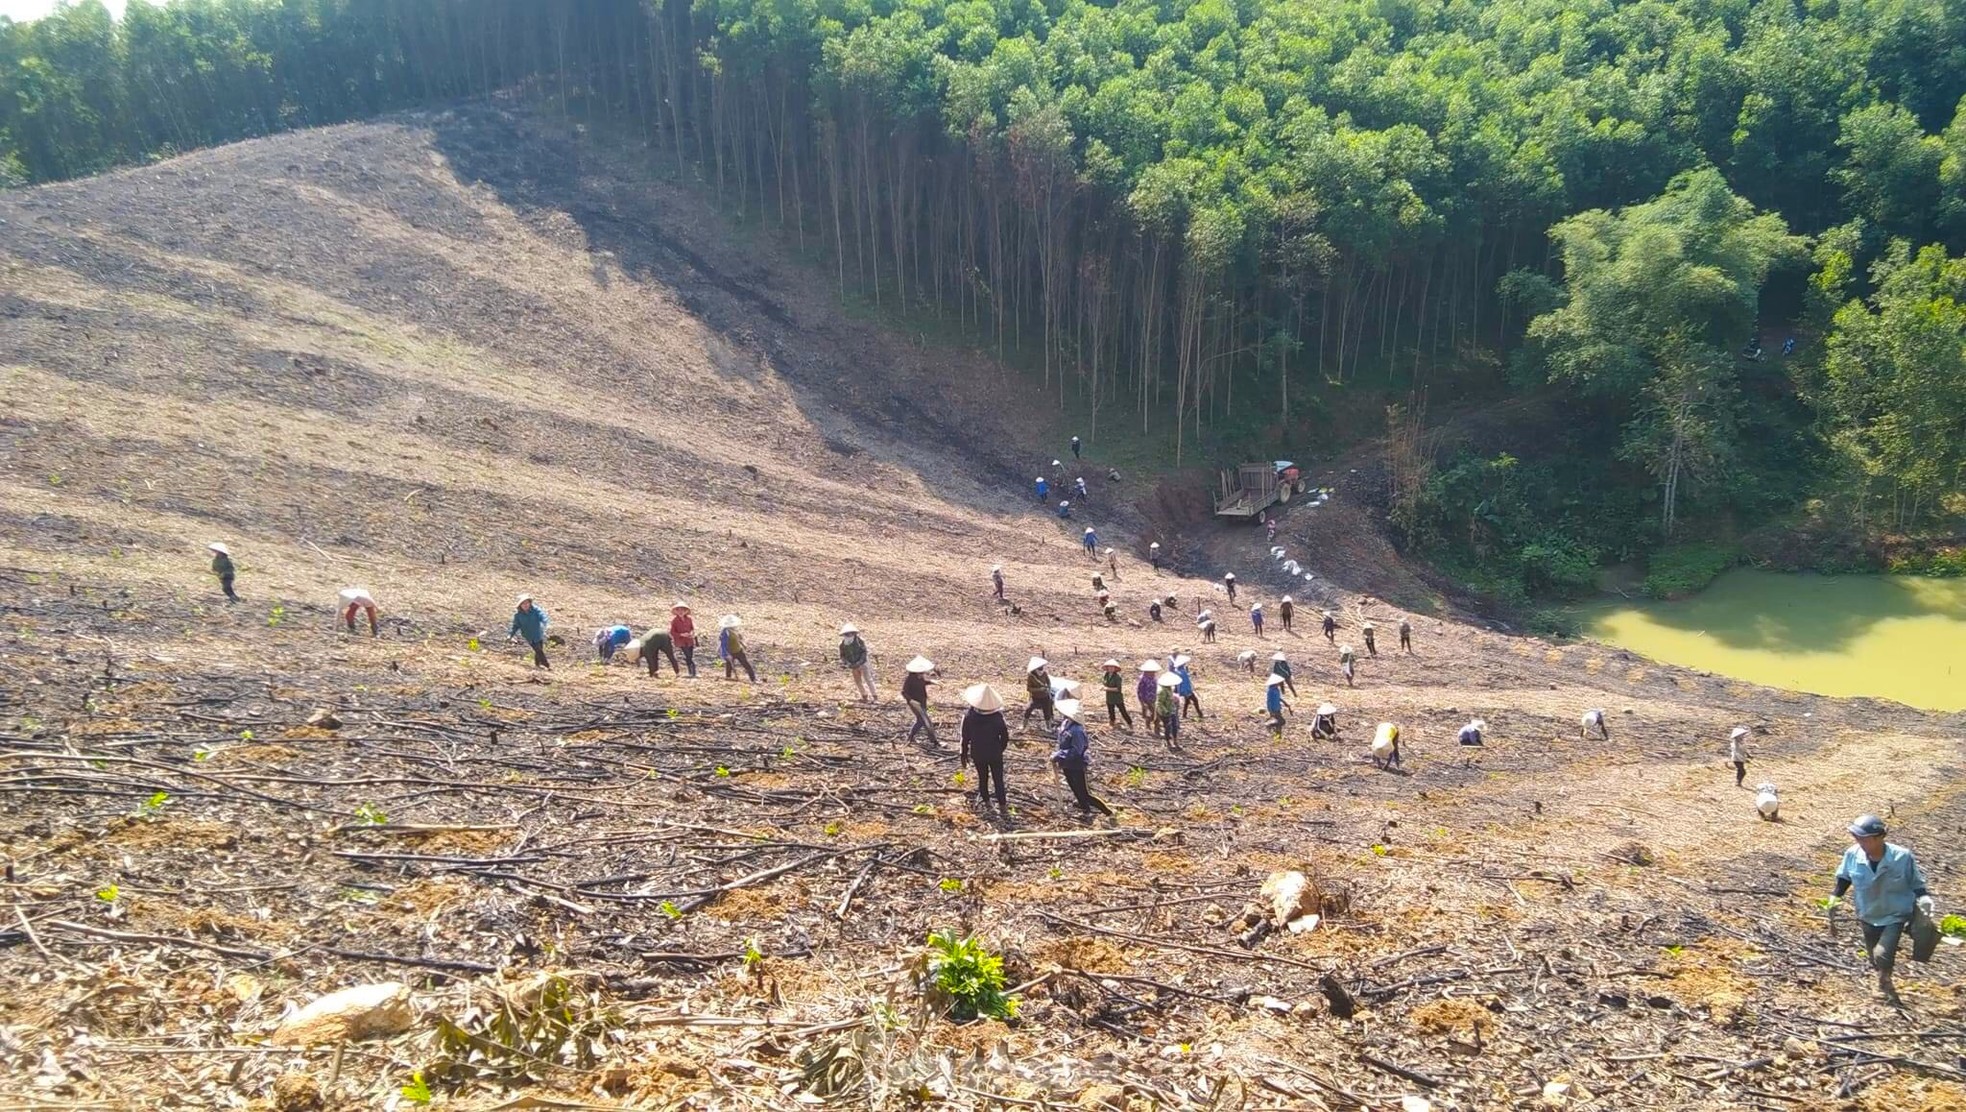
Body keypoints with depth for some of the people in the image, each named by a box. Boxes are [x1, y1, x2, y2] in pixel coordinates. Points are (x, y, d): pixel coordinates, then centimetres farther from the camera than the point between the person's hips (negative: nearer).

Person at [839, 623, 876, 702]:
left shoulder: (859, 641, -18)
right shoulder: (842, 645, -7)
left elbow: (864, 652, -12)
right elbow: (842, 656, 2)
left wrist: (860, 662, -21)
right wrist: (847, 663, -15)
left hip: (862, 664, -4)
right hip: (853, 666, 4)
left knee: (868, 680, -7)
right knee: (858, 682, 12)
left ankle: (873, 696, 1)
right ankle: (864, 696, 27)